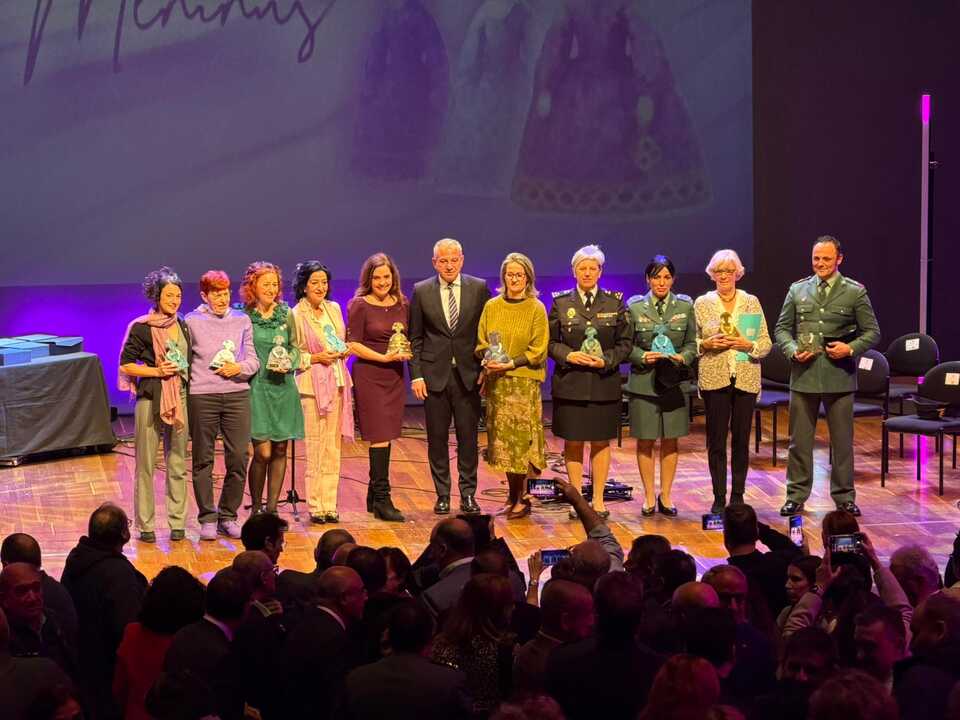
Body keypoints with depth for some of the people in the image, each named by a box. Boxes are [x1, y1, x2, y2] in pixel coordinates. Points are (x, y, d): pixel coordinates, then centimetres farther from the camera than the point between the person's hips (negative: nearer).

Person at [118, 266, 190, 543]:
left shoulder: (183, 327, 12)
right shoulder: (141, 328, -4)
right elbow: (125, 365, -5)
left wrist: (183, 371, 5)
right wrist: (157, 371, -13)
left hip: (179, 397, 5)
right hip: (150, 398, -5)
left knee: (178, 463, 6)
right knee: (146, 463, 0)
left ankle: (177, 523, 13)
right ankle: (145, 525, 7)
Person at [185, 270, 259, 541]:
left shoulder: (242, 320, 12)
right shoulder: (192, 322, 4)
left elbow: (253, 360, 11)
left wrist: (239, 368, -8)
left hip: (237, 394, 2)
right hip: (202, 396, -2)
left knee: (238, 458, -1)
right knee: (203, 459, 2)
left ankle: (228, 515, 13)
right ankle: (207, 518, 12)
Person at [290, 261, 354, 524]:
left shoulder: (334, 309, 11)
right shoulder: (296, 315, -7)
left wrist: (343, 352, 2)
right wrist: (315, 358, -15)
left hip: (337, 382, 6)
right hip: (312, 384, -5)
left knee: (333, 446, 7)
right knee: (315, 446, -4)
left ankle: (330, 504, 12)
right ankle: (315, 507, 4)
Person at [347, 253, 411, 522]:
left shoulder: (402, 304, 10)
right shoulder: (359, 305, -5)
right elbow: (353, 344, -7)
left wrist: (406, 353, -4)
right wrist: (384, 357, -16)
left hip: (395, 375, 5)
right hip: (369, 375, -5)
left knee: (385, 436, 8)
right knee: (380, 435, -9)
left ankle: (374, 495, 18)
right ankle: (382, 500, -7)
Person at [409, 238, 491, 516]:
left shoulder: (479, 288, 3)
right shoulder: (421, 291, 3)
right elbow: (415, 338, 5)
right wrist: (416, 375, -3)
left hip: (469, 375, 0)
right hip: (434, 374, 0)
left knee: (468, 437, 3)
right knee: (437, 438, 5)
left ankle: (468, 494, 13)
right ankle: (442, 495, 14)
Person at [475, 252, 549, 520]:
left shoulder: (536, 309, -2)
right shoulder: (491, 307, 9)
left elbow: (538, 351, -4)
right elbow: (481, 342, 13)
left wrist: (510, 364, -15)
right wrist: (489, 359, -8)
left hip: (524, 382, -4)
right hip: (496, 382, 4)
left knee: (520, 438, -6)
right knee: (501, 438, 5)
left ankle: (519, 498, 3)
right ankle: (515, 495, 15)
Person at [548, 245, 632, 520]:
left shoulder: (615, 302, 5)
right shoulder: (561, 303, 5)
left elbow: (625, 342, 4)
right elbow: (550, 342, 5)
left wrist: (606, 360, -12)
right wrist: (568, 355, -13)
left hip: (604, 382, 0)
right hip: (570, 383, 0)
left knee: (601, 442, 5)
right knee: (572, 443, 3)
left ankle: (598, 500, 12)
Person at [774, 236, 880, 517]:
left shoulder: (855, 292, 2)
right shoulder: (797, 290, 8)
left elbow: (872, 332, 3)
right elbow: (782, 328, 11)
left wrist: (851, 348, -14)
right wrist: (792, 350, -8)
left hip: (839, 376, -2)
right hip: (804, 375, 2)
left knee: (842, 441, 6)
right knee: (799, 440, 7)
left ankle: (844, 497, 17)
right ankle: (796, 496, 16)